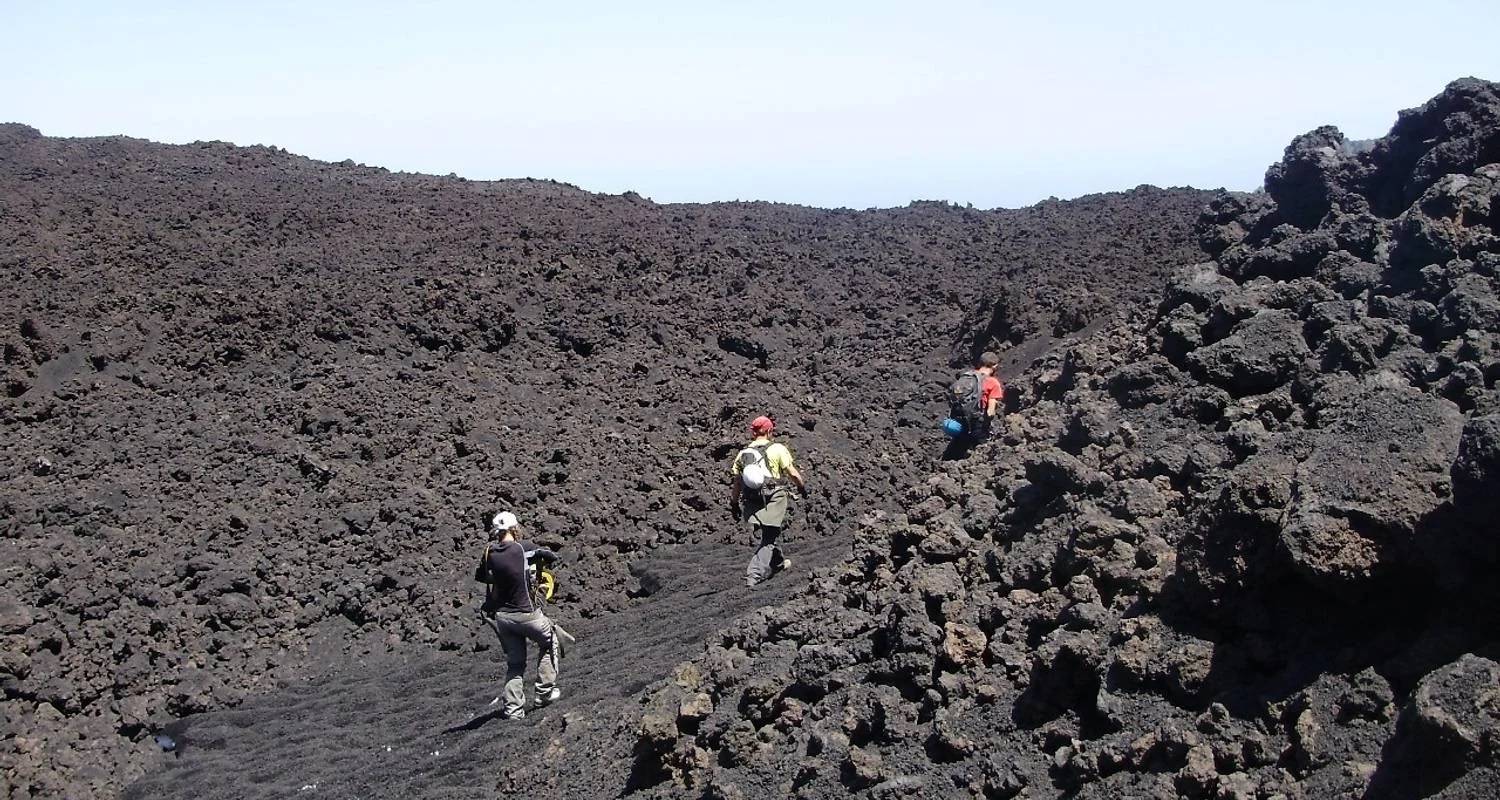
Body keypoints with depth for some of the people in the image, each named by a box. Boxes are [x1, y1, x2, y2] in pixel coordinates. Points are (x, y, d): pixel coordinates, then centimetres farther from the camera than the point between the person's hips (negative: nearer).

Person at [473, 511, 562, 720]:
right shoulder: (523, 548, -13)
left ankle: (513, 708, 13)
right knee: (550, 641, 22)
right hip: (525, 613, -4)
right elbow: (552, 557, -6)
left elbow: (479, 576, 13)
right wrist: (543, 560, 16)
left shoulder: (489, 553, -1)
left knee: (514, 662, 17)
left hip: (501, 615, 5)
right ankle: (545, 691, 21)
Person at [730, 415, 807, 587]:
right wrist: (802, 487, 14)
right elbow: (792, 473, -4)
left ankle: (778, 562, 43)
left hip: (752, 502, 5)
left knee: (767, 534, 22)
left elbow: (736, 482, 9)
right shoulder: (777, 449, -5)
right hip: (774, 500, -5)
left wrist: (734, 504, 18)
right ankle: (754, 574, -13)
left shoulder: (743, 453, 7)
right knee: (768, 539, -2)